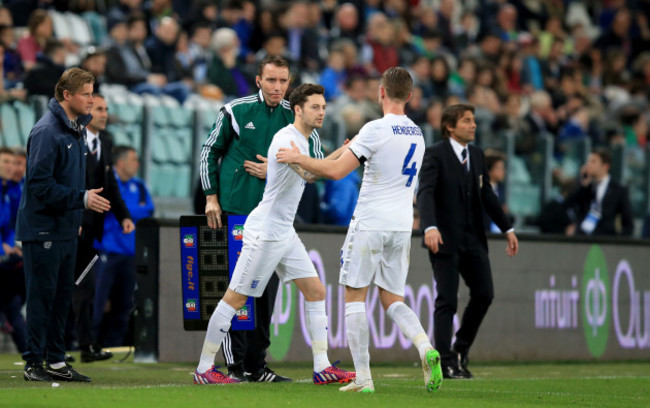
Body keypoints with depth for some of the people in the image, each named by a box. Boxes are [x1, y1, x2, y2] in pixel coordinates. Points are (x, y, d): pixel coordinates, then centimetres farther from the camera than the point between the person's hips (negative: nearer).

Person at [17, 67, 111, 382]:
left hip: (65, 229, 9)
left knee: (62, 296, 12)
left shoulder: (75, 129, 12)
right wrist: (82, 199, -20)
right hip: (43, 229, -9)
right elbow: (39, 185, -21)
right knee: (42, 296, -4)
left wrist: (76, 215, 13)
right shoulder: (46, 132, -17)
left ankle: (56, 360, 18)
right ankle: (34, 364, 2)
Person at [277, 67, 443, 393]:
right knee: (392, 299, 13)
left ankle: (363, 377, -1)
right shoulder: (417, 134, 10)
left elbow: (336, 171, -15)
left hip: (370, 224, -6)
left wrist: (298, 158, -1)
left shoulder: (376, 130, -13)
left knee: (355, 296, 3)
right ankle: (425, 348, -13)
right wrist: (355, 148, 31)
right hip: (402, 227, 6)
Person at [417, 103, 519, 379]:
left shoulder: (477, 155, 13)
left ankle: (461, 349, 21)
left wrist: (507, 229, 17)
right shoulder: (435, 155, -9)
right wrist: (430, 227, -37)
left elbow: (487, 194, 20)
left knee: (484, 294, 1)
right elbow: (425, 193, -21)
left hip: (473, 238, 6)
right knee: (447, 301, -4)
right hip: (445, 239, -6)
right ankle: (446, 362, 2)